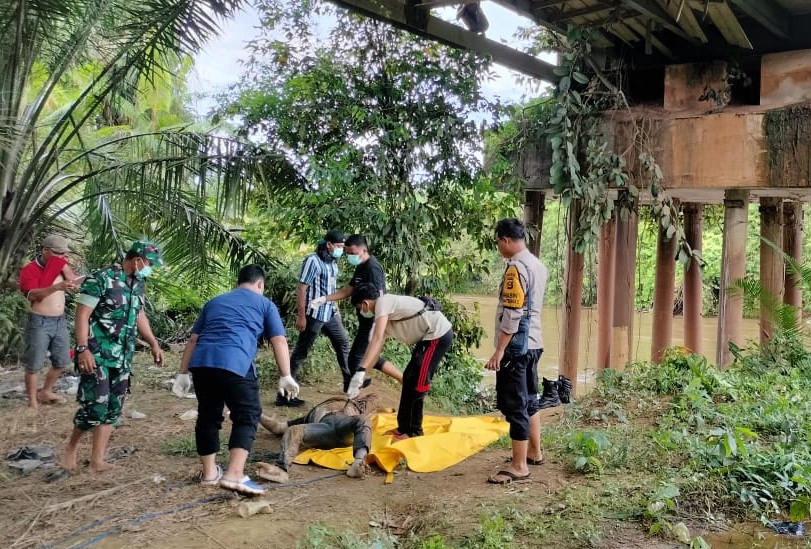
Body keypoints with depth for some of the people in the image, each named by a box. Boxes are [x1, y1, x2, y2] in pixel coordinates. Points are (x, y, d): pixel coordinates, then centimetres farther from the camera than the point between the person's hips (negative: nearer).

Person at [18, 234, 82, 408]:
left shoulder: (61, 266, 9)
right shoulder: (29, 270, -9)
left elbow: (76, 283, -2)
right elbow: (32, 295, -25)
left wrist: (64, 266, -9)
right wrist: (57, 287, -39)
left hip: (60, 321, 6)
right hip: (39, 322, -6)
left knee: (62, 362, 14)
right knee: (34, 365, -1)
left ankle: (46, 393, 32)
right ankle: (32, 401, 10)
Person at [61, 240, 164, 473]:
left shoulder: (137, 284, 10)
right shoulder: (100, 279, -13)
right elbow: (82, 315, -16)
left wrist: (153, 344, 17)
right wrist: (82, 349, -23)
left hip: (122, 357, 7)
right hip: (97, 355, -7)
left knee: (113, 409, 7)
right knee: (95, 407, -8)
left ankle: (97, 460, 16)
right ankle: (71, 449, 17)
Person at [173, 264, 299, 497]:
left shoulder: (214, 302, 30)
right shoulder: (264, 303, 19)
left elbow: (193, 340, 27)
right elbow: (279, 341, 9)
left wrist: (183, 373, 28)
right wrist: (285, 376, 10)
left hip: (201, 362, 5)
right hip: (234, 363, -5)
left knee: (208, 416, 18)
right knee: (247, 416, 1)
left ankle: (209, 472, 28)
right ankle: (234, 474, -12)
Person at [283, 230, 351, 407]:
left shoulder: (332, 261, 10)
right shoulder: (313, 260, -16)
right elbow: (301, 289, -18)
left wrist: (336, 309, 21)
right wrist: (301, 316, -20)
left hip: (330, 314, 9)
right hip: (314, 315, -9)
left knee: (343, 342, 19)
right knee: (301, 352, -5)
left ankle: (349, 380, 36)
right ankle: (284, 394, -1)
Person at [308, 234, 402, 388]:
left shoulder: (372, 268, -19)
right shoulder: (361, 267, 12)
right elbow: (348, 290, 17)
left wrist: (375, 326, -31)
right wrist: (323, 299, 7)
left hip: (373, 321, -10)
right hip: (366, 320, 10)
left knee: (356, 355, -1)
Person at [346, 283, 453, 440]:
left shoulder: (383, 302, -12)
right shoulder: (385, 314, 16)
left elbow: (377, 339, -24)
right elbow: (376, 349, 16)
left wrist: (360, 372, -28)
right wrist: (360, 378, 14)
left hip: (439, 334, -10)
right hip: (431, 336, 10)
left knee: (416, 384, -6)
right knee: (409, 379, 14)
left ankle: (414, 432, 6)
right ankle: (404, 427, 24)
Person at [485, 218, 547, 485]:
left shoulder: (516, 268, -18)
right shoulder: (538, 265, 11)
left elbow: (512, 314, -22)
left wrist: (499, 351, -19)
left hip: (516, 346, -10)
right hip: (533, 343, 10)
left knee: (514, 406, -4)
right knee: (529, 399, 20)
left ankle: (519, 466, 3)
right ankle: (534, 452, 32)